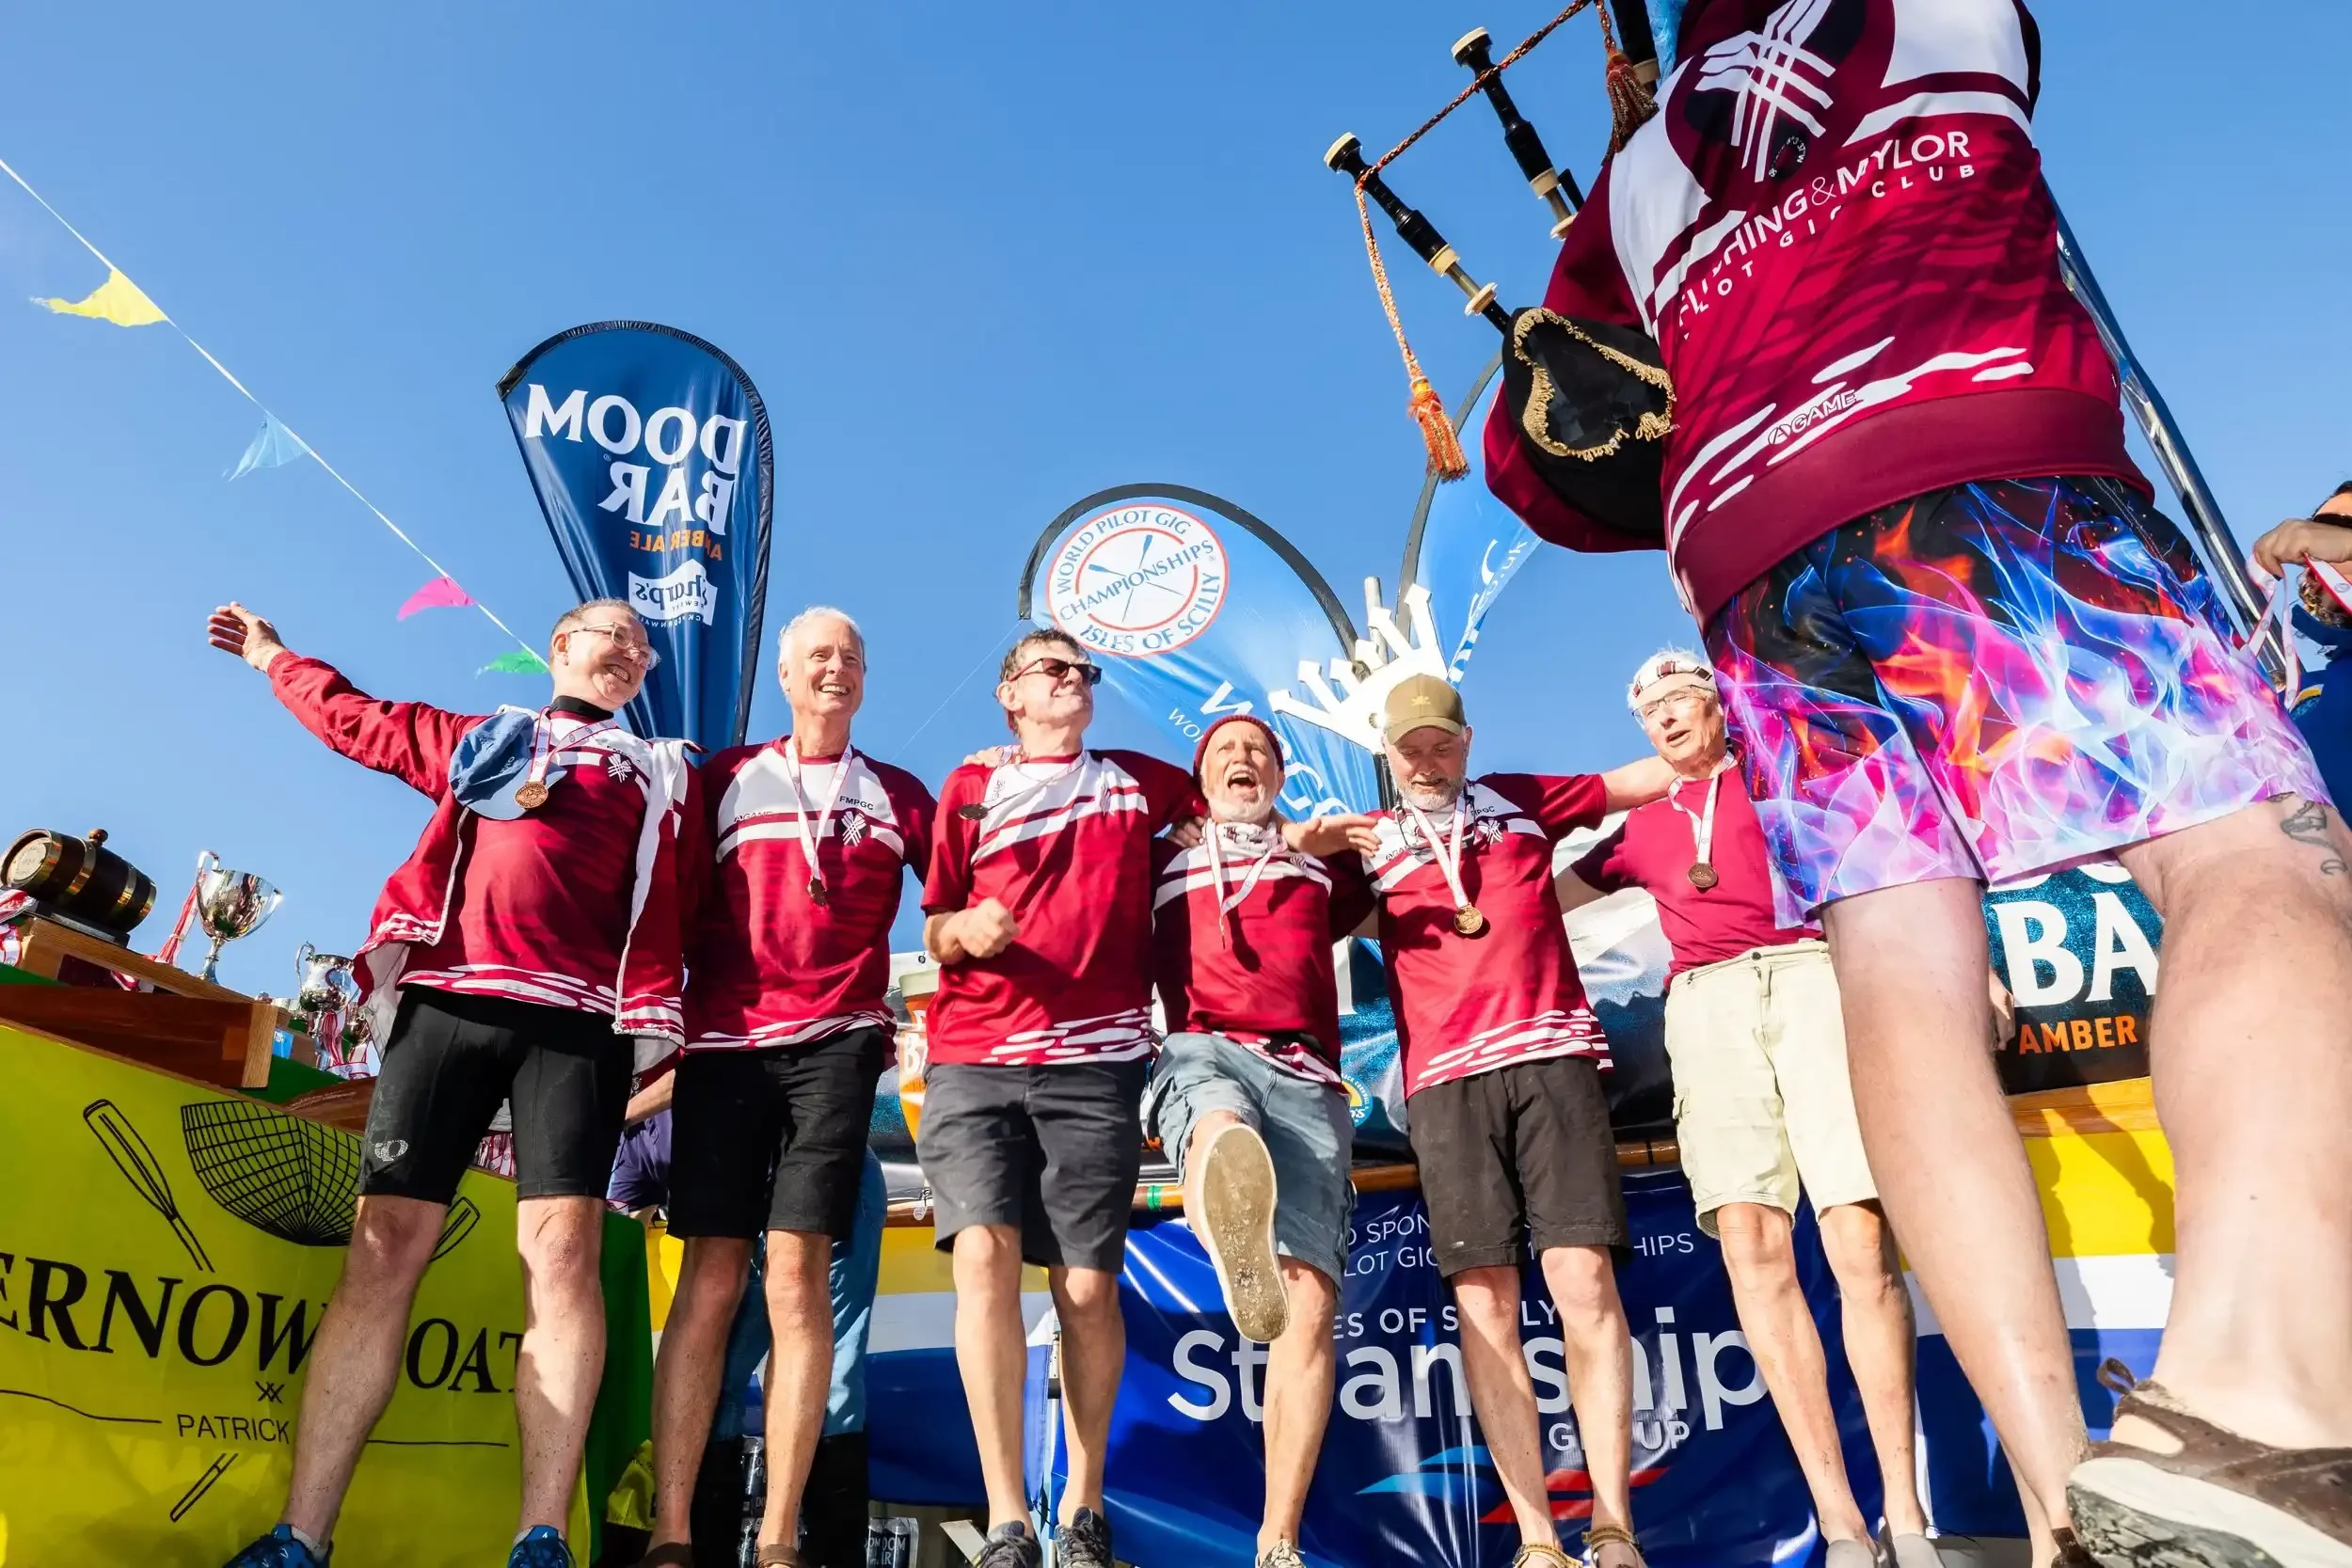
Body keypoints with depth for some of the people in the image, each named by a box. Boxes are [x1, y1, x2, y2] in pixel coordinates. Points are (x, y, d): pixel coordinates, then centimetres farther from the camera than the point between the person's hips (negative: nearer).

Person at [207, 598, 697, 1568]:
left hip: (580, 1020, -1)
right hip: (449, 998, 2)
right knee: (384, 1244, -5)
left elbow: (669, 909, 9)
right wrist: (272, 657, 51)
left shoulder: (664, 775, 20)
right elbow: (352, 718, 37)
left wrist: (656, 1037, -3)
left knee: (563, 1248, -13)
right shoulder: (479, 738, 26)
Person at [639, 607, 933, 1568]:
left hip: (835, 1043, 0)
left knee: (798, 1273, -6)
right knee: (710, 1278, -1)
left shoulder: (899, 796, 14)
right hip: (726, 1040, 1)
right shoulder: (727, 778, 13)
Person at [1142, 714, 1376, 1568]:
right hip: (1204, 1052, -1)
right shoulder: (1165, 864, 26)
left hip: (1304, 1077, 2)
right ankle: (1240, 1253, -75)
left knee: (1311, 1300, -13)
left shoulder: (1325, 866, 29)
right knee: (1222, 1132, -41)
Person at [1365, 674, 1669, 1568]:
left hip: (1549, 1054, 0)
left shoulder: (1519, 799, 20)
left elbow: (1640, 781, 28)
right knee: (1483, 1300, -4)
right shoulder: (1368, 841, 17)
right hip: (1446, 1080, 0)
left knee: (1582, 1277, -8)